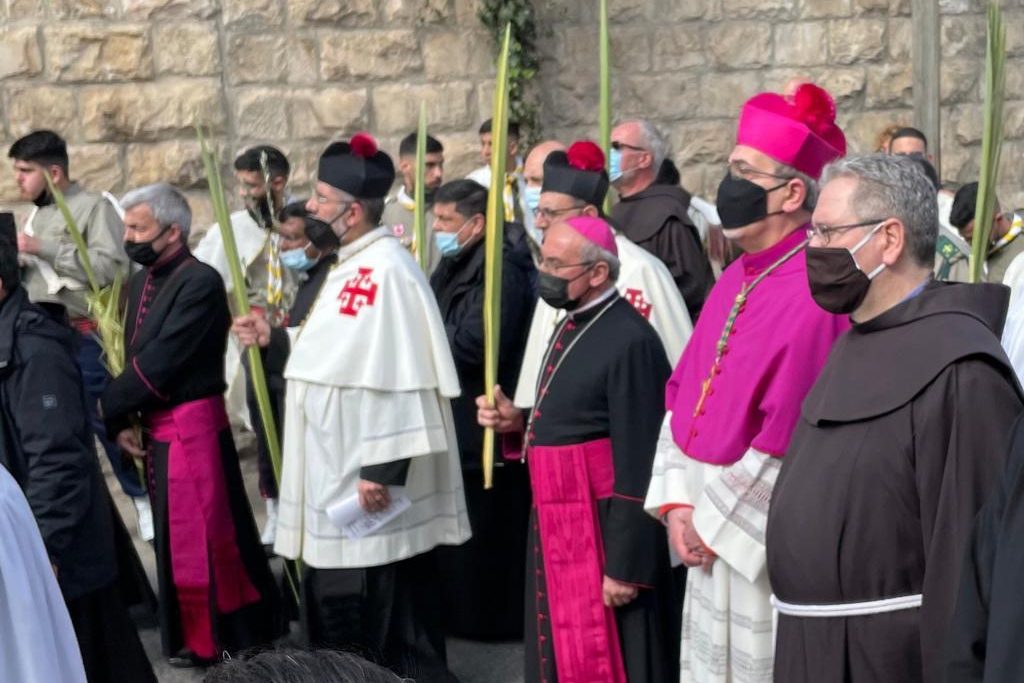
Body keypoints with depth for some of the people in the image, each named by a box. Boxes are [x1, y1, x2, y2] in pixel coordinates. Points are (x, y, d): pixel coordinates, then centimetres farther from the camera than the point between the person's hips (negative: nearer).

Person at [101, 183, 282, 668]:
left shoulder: (199, 283, -19)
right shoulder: (141, 281, 9)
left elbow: (159, 362, -22)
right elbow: (135, 358, 11)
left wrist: (106, 408, -12)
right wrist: (124, 420, -3)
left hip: (191, 426, -9)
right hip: (157, 428, 9)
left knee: (202, 534, 1)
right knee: (178, 534, 17)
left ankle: (216, 637, 15)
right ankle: (199, 632, 30)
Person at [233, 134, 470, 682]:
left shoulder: (386, 270, -20)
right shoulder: (352, 265, 12)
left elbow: (396, 374, -24)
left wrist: (382, 469, -24)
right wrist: (275, 339, 14)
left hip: (369, 479, -10)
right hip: (337, 476, 10)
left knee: (386, 618, -1)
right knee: (339, 609, 18)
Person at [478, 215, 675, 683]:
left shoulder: (629, 341, -18)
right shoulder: (571, 327, 11)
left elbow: (636, 465, -19)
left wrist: (625, 566, -19)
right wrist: (518, 422, 2)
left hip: (604, 530, -9)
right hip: (556, 525, 9)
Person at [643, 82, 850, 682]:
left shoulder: (813, 294, -20)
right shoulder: (738, 280, 7)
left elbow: (789, 439, -22)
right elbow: (685, 391, 11)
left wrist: (713, 522, -13)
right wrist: (679, 503, 1)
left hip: (762, 537, -8)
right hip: (708, 530, 8)